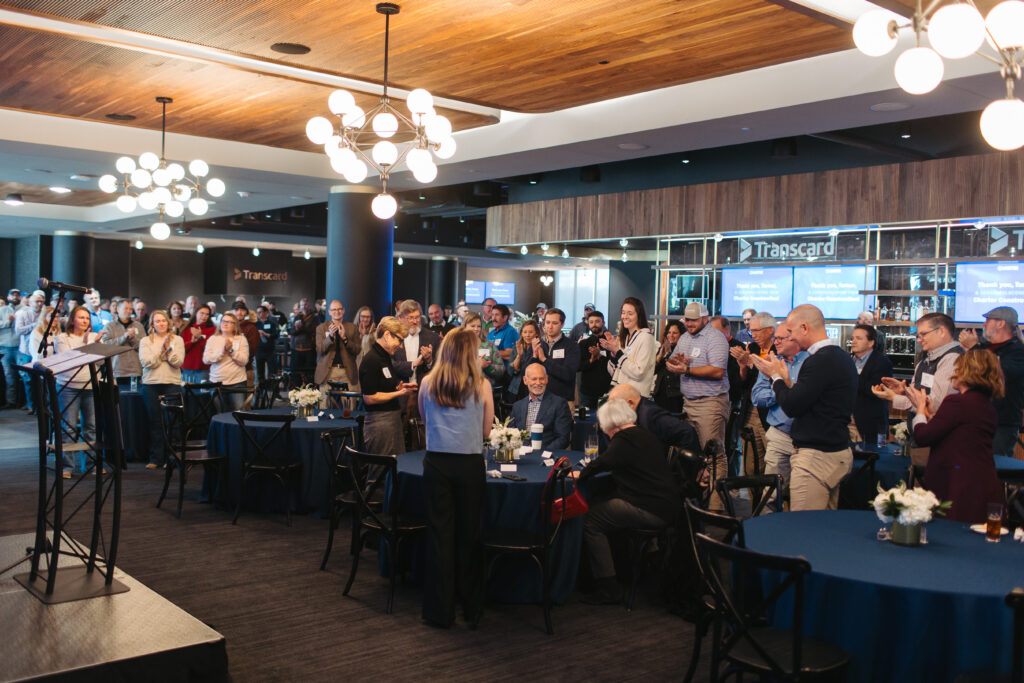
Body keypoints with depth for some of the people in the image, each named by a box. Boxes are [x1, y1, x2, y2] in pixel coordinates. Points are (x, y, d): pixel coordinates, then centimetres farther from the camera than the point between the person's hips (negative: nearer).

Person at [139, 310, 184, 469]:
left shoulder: (177, 340, 9)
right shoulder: (145, 341, 9)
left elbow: (178, 362, -2)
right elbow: (146, 362, -5)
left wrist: (168, 349, -12)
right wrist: (162, 352, -10)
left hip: (172, 384, 0)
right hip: (151, 384, 0)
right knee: (155, 422, 2)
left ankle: (170, 458, 5)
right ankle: (155, 458, 7)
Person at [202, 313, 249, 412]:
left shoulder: (241, 339, 5)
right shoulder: (212, 339, 9)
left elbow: (244, 361, -4)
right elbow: (206, 359, -4)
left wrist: (231, 350, -15)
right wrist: (222, 351, -15)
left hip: (237, 382, -1)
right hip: (216, 381, 2)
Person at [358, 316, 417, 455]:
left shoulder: (384, 357, 15)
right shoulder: (371, 360, -15)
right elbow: (369, 398, -19)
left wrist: (399, 387, 9)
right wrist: (399, 393, -14)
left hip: (393, 418, 10)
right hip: (379, 421, -10)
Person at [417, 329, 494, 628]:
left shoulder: (428, 384, 3)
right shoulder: (481, 386, -2)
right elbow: (486, 430, 6)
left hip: (436, 461, 1)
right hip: (469, 463, -1)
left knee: (439, 532, 7)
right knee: (469, 533, 9)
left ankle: (440, 610, 13)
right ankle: (471, 606, 20)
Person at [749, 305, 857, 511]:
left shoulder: (821, 360, -19)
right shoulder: (841, 356, 13)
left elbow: (792, 407, -18)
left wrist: (776, 376, -3)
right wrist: (786, 380, 13)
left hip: (817, 456, -11)